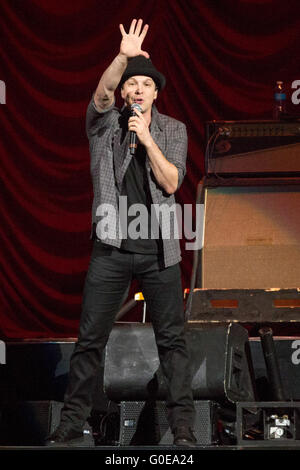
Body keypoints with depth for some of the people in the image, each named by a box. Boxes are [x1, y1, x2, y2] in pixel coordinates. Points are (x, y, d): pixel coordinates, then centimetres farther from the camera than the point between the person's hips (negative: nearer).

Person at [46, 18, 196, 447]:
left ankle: (183, 427, 4)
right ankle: (71, 424, 7)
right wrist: (124, 56, -32)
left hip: (159, 248, 0)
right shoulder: (104, 123, 4)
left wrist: (147, 140, -15)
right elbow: (102, 94, -17)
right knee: (90, 340, 1)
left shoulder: (173, 130, 6)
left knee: (172, 340, 0)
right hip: (112, 248, 0)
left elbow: (171, 182, -5)